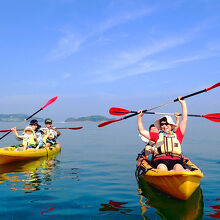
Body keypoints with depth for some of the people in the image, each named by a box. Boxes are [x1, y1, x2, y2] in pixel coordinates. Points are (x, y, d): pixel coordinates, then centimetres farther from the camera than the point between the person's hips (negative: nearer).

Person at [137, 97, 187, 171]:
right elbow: (142, 131, 29)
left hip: (175, 160, 1)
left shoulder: (177, 135, 24)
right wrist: (140, 117, 28)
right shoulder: (157, 136, 26)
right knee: (162, 168, -35)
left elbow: (184, 119, 23)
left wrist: (183, 103, 22)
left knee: (178, 168, -33)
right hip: (160, 160, 0)